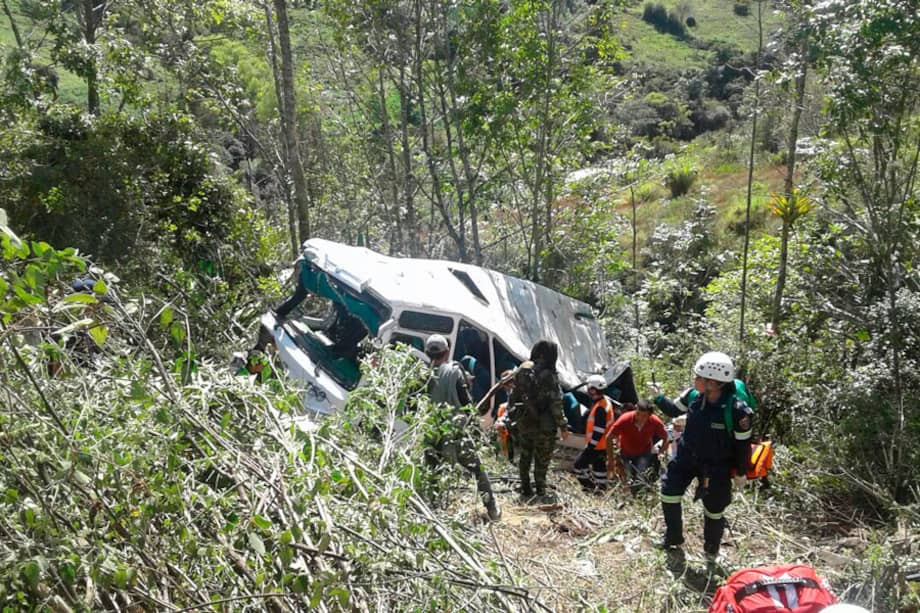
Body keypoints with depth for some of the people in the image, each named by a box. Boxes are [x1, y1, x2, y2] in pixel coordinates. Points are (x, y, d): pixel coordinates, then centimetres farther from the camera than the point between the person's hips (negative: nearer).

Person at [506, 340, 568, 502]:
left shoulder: (521, 372, 2)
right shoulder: (548, 375, -16)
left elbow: (513, 398, 8)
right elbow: (555, 404, -14)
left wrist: (511, 418, 16)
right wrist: (563, 426, -7)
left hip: (523, 424, 5)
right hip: (543, 426, -5)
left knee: (524, 457, 15)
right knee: (542, 460, 6)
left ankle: (526, 491, 23)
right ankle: (540, 492, 10)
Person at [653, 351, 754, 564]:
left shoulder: (736, 410, -28)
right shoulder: (695, 397, -14)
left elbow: (743, 445, -15)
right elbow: (676, 411, 8)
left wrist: (741, 472, -7)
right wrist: (658, 399, -3)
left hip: (716, 467, -4)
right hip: (687, 457, 4)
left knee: (714, 509, 12)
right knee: (669, 494, 9)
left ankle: (711, 550, 40)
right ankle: (673, 538, 34)